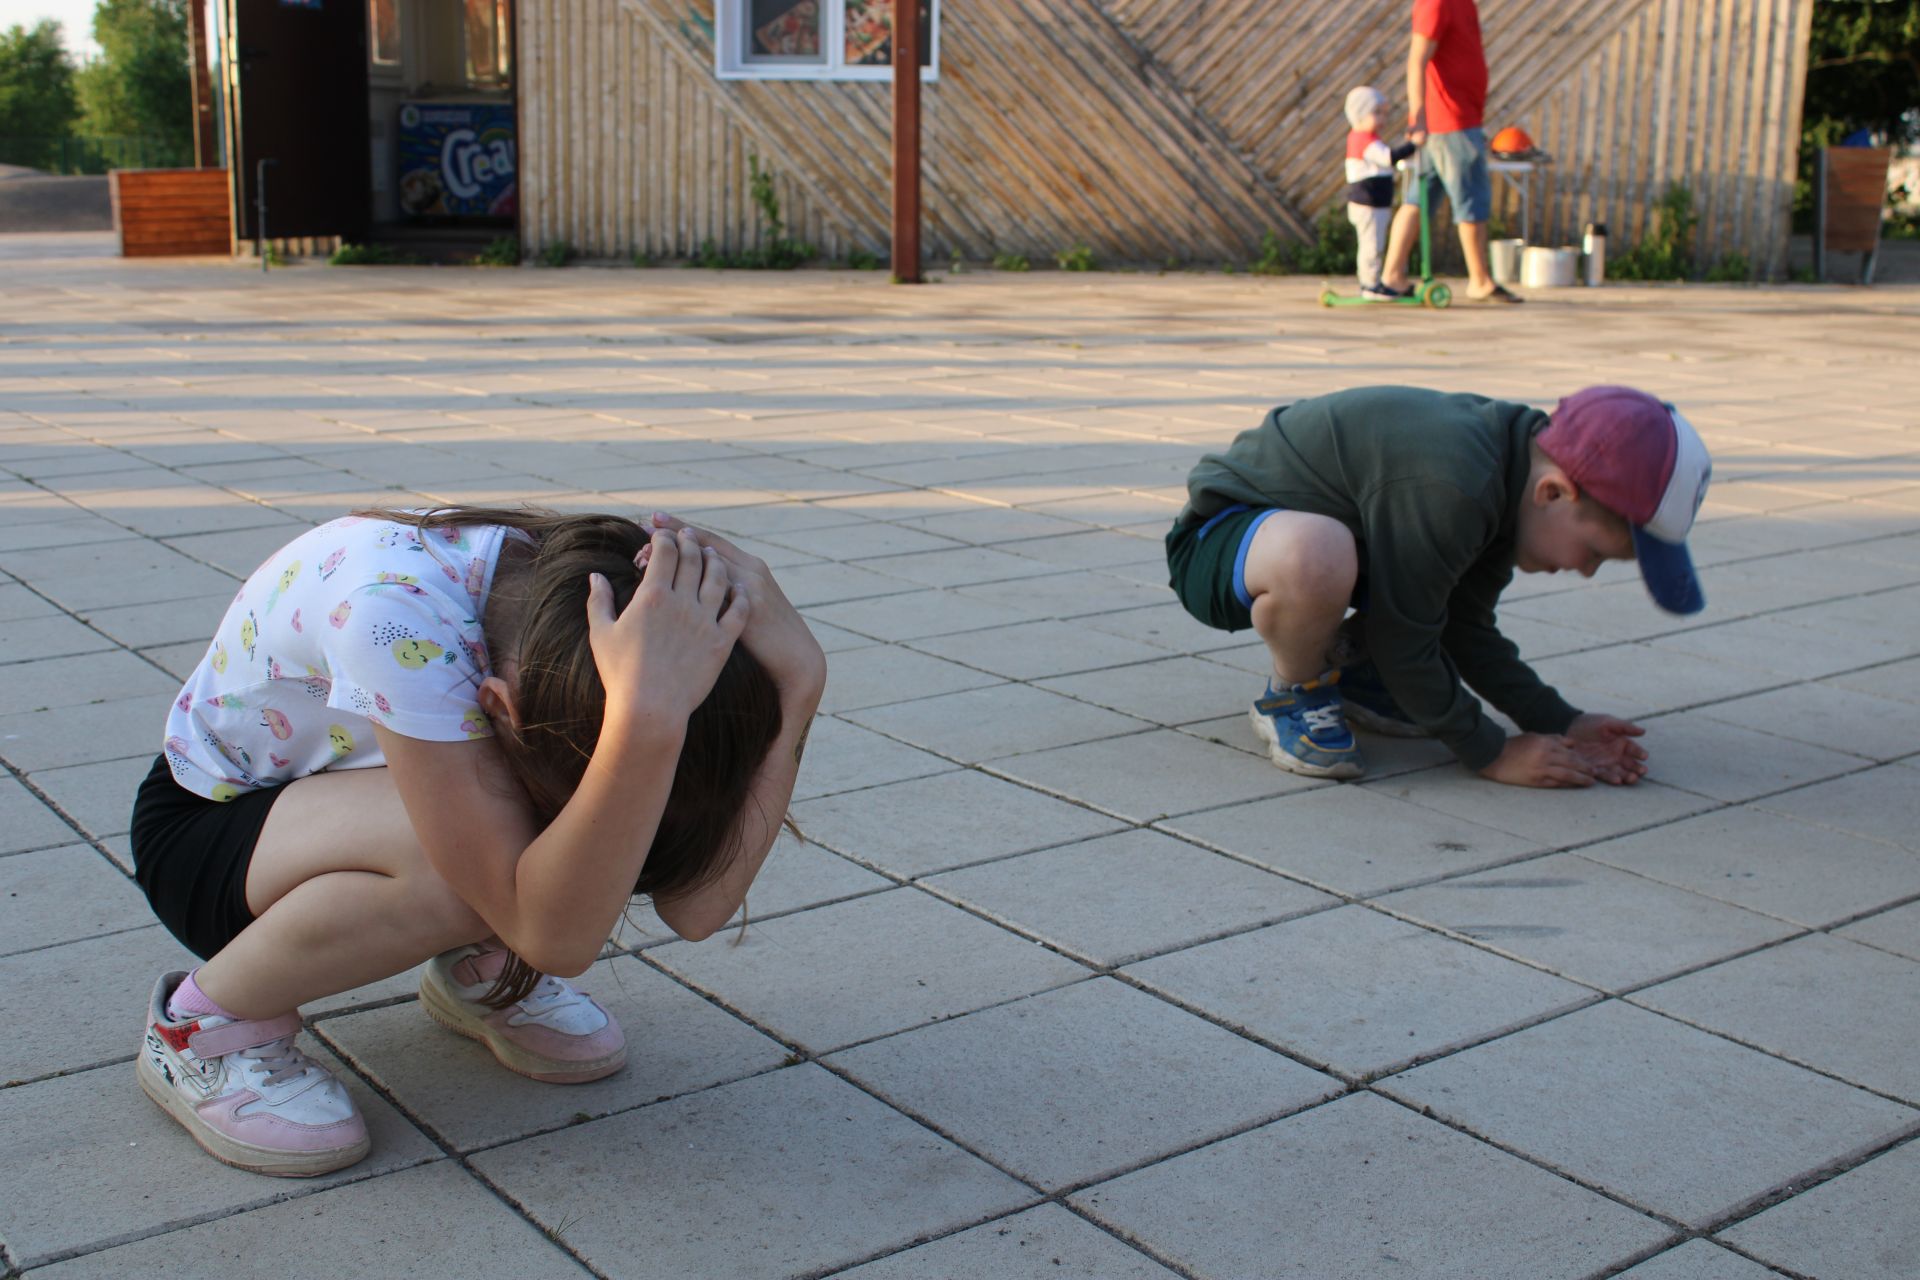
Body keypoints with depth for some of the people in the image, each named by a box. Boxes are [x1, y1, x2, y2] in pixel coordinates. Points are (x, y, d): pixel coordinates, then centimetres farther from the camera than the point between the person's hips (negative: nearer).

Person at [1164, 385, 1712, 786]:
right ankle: (1294, 692, -12)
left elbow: (1465, 627, 4)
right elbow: (1405, 644, -24)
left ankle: (1350, 663, 13)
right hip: (1218, 541, -9)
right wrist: (1493, 754, -16)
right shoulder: (1447, 489, -34)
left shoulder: (1517, 466, -3)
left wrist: (1560, 723, -2)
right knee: (1314, 557, -44)